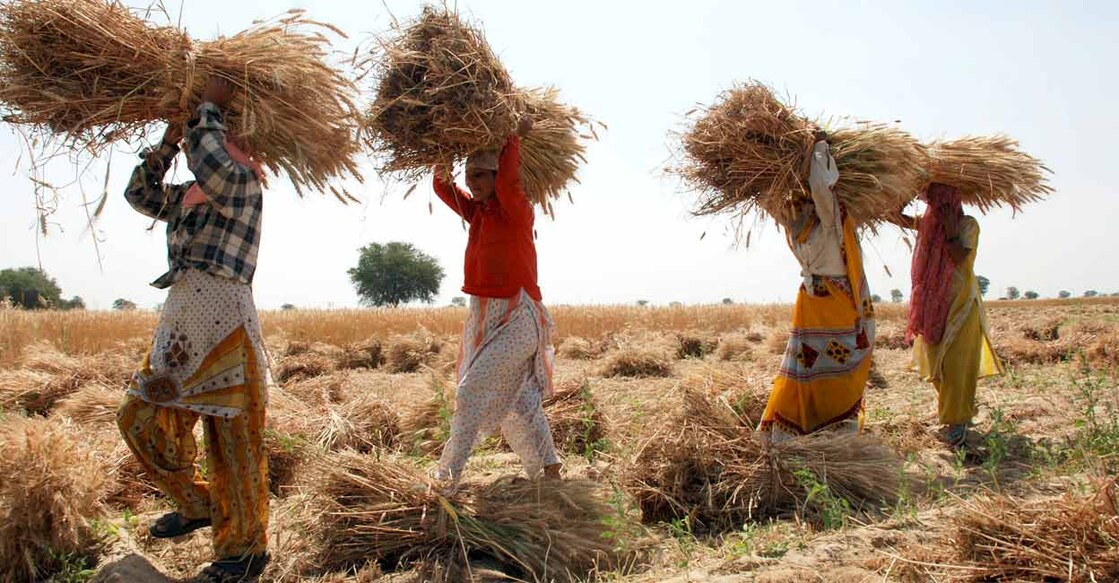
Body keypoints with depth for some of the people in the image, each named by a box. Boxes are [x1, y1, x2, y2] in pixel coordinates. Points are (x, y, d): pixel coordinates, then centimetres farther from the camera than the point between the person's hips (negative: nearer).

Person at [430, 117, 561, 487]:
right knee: (516, 397, 14)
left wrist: (516, 137, -17)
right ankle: (549, 468, 23)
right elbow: (445, 189, 18)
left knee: (473, 390, -13)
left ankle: (449, 476, -7)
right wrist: (442, 173, 0)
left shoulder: (517, 210, -12)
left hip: (515, 317, -9)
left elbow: (508, 179, -29)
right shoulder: (478, 211, 11)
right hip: (484, 315, 9)